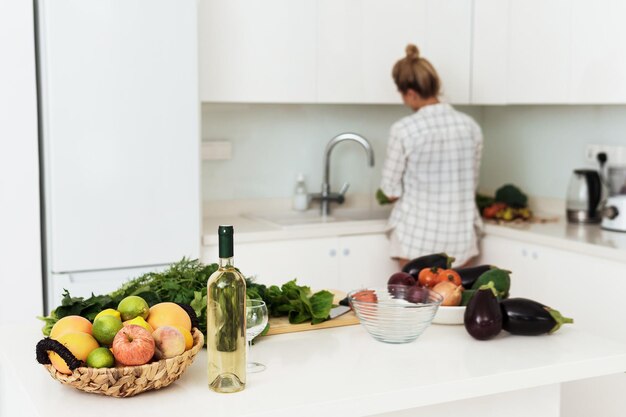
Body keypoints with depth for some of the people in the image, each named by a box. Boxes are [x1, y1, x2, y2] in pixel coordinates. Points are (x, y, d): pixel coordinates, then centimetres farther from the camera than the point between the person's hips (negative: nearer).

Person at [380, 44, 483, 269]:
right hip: (460, 236, 3)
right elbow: (471, 182, 6)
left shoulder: (404, 130, -15)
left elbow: (391, 191, -7)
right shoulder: (470, 126, -3)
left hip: (417, 236, -3)